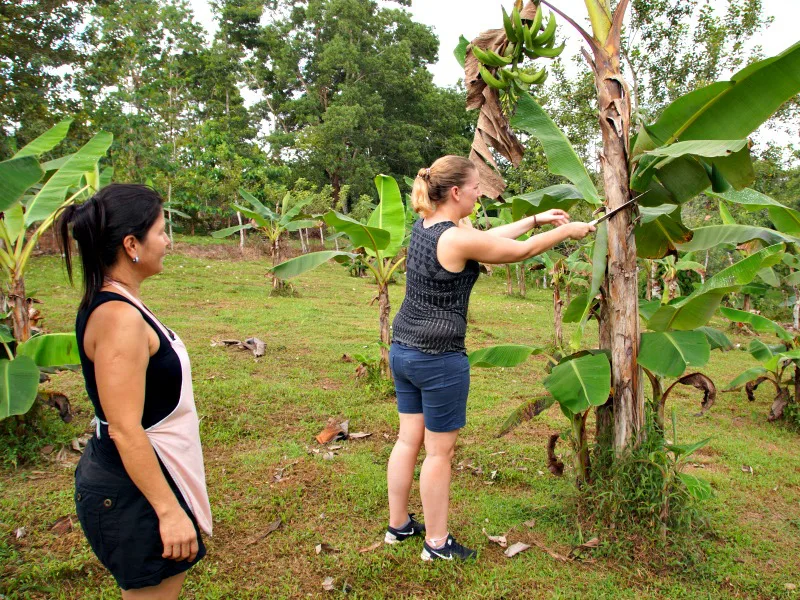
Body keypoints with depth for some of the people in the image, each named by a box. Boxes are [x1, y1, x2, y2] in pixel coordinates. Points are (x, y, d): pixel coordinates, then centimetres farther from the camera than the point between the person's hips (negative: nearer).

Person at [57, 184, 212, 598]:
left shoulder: (113, 304, 4)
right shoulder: (120, 318, -25)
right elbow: (125, 430, -26)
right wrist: (169, 511, -21)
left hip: (128, 479, 10)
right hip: (135, 490, -9)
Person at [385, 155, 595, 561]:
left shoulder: (424, 225, 5)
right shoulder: (457, 239, -20)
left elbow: (489, 237, 15)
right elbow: (522, 251, -9)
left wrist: (536, 218, 19)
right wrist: (567, 232, 7)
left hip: (403, 350, 9)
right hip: (439, 359, -8)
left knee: (408, 439, 19)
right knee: (439, 451, 7)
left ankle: (398, 524, 33)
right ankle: (437, 543, 23)